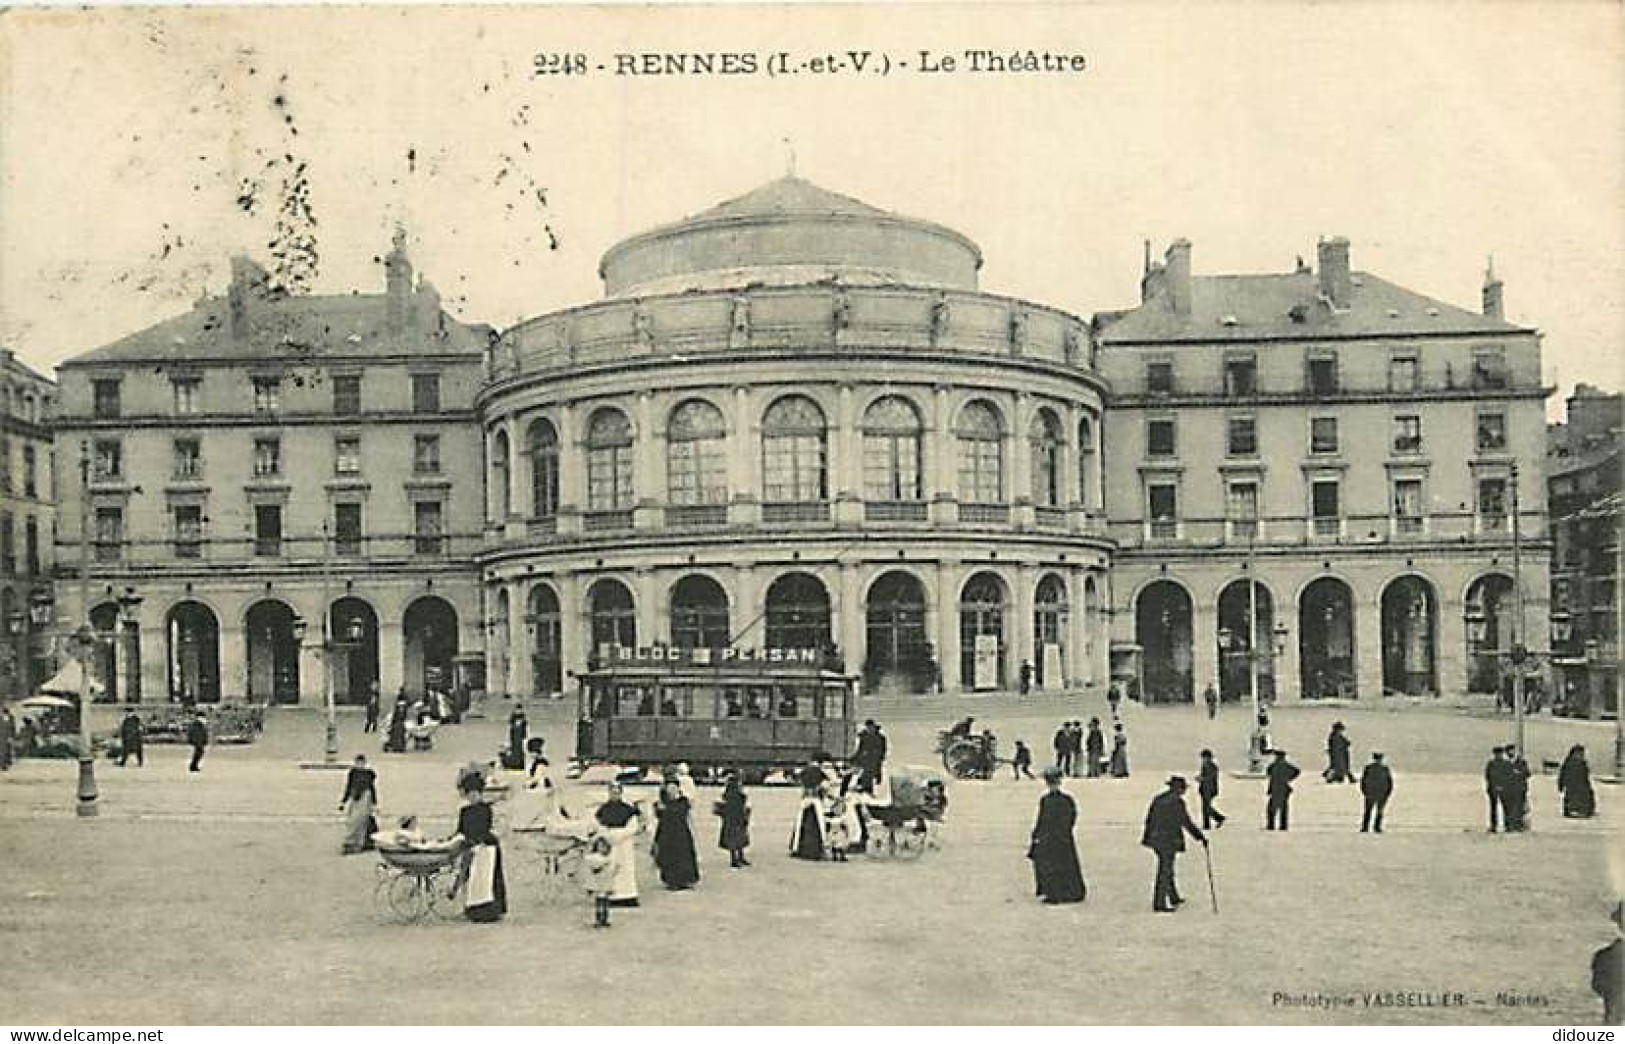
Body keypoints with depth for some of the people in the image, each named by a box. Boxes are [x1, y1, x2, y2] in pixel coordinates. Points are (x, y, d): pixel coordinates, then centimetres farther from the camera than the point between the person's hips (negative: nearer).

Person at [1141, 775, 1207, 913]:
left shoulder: (1158, 799, 8)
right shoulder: (1177, 802, -14)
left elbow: (1149, 819, 13)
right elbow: (1186, 823, -13)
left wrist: (1147, 837, 22)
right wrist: (1201, 837, -4)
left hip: (1156, 838, 8)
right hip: (1169, 840, -8)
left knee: (1167, 869, 21)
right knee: (1165, 872, -2)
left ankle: (1174, 899, 34)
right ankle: (1159, 905, 0)